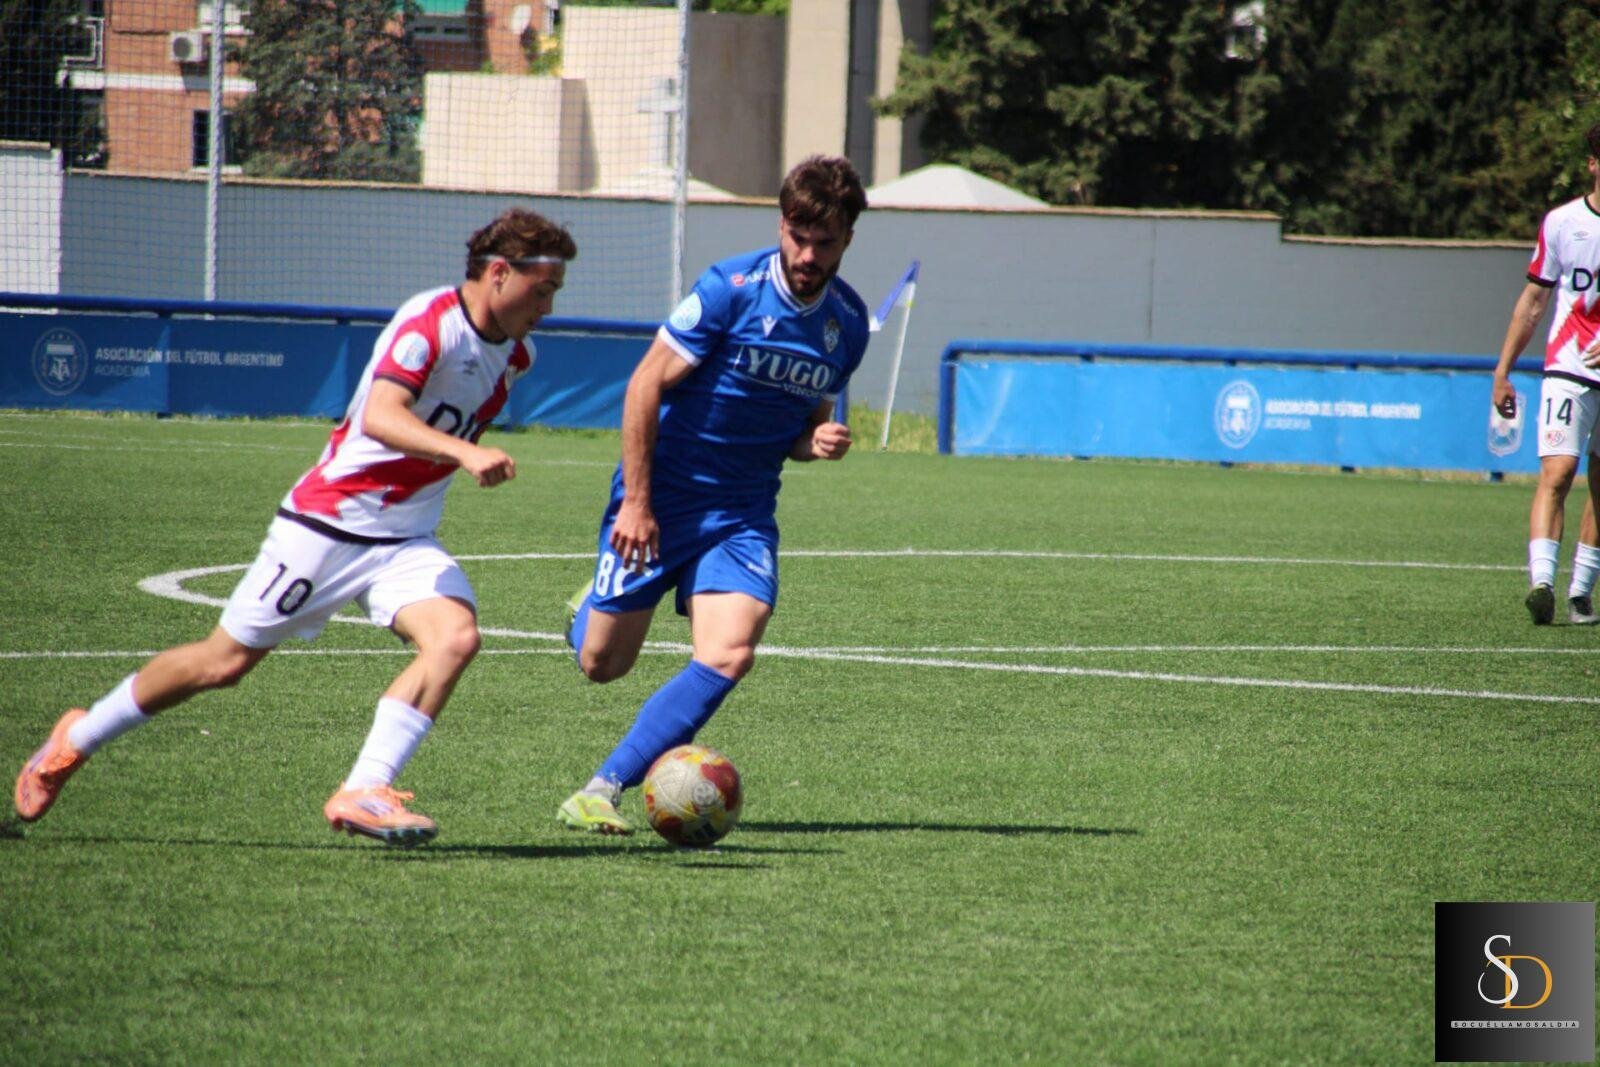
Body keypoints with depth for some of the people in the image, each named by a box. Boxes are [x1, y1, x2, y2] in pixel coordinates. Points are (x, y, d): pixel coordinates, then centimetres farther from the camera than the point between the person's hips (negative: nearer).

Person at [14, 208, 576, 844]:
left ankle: (363, 793, -25)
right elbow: (380, 417, -37)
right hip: (329, 522, -6)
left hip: (406, 542, 6)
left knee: (455, 637, -23)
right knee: (225, 661, 2)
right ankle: (78, 739, 24)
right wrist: (464, 453, -48)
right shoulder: (430, 321, -20)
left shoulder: (513, 356, 5)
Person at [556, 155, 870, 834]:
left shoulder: (848, 322, 2)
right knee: (603, 664, 5)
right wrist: (635, 501, -15)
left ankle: (602, 791, -11)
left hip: (743, 513, 4)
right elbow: (647, 384, -13)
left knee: (729, 655, -19)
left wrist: (818, 443, -9)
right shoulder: (732, 288, -15)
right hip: (660, 499, -4)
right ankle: (591, 607, 44)